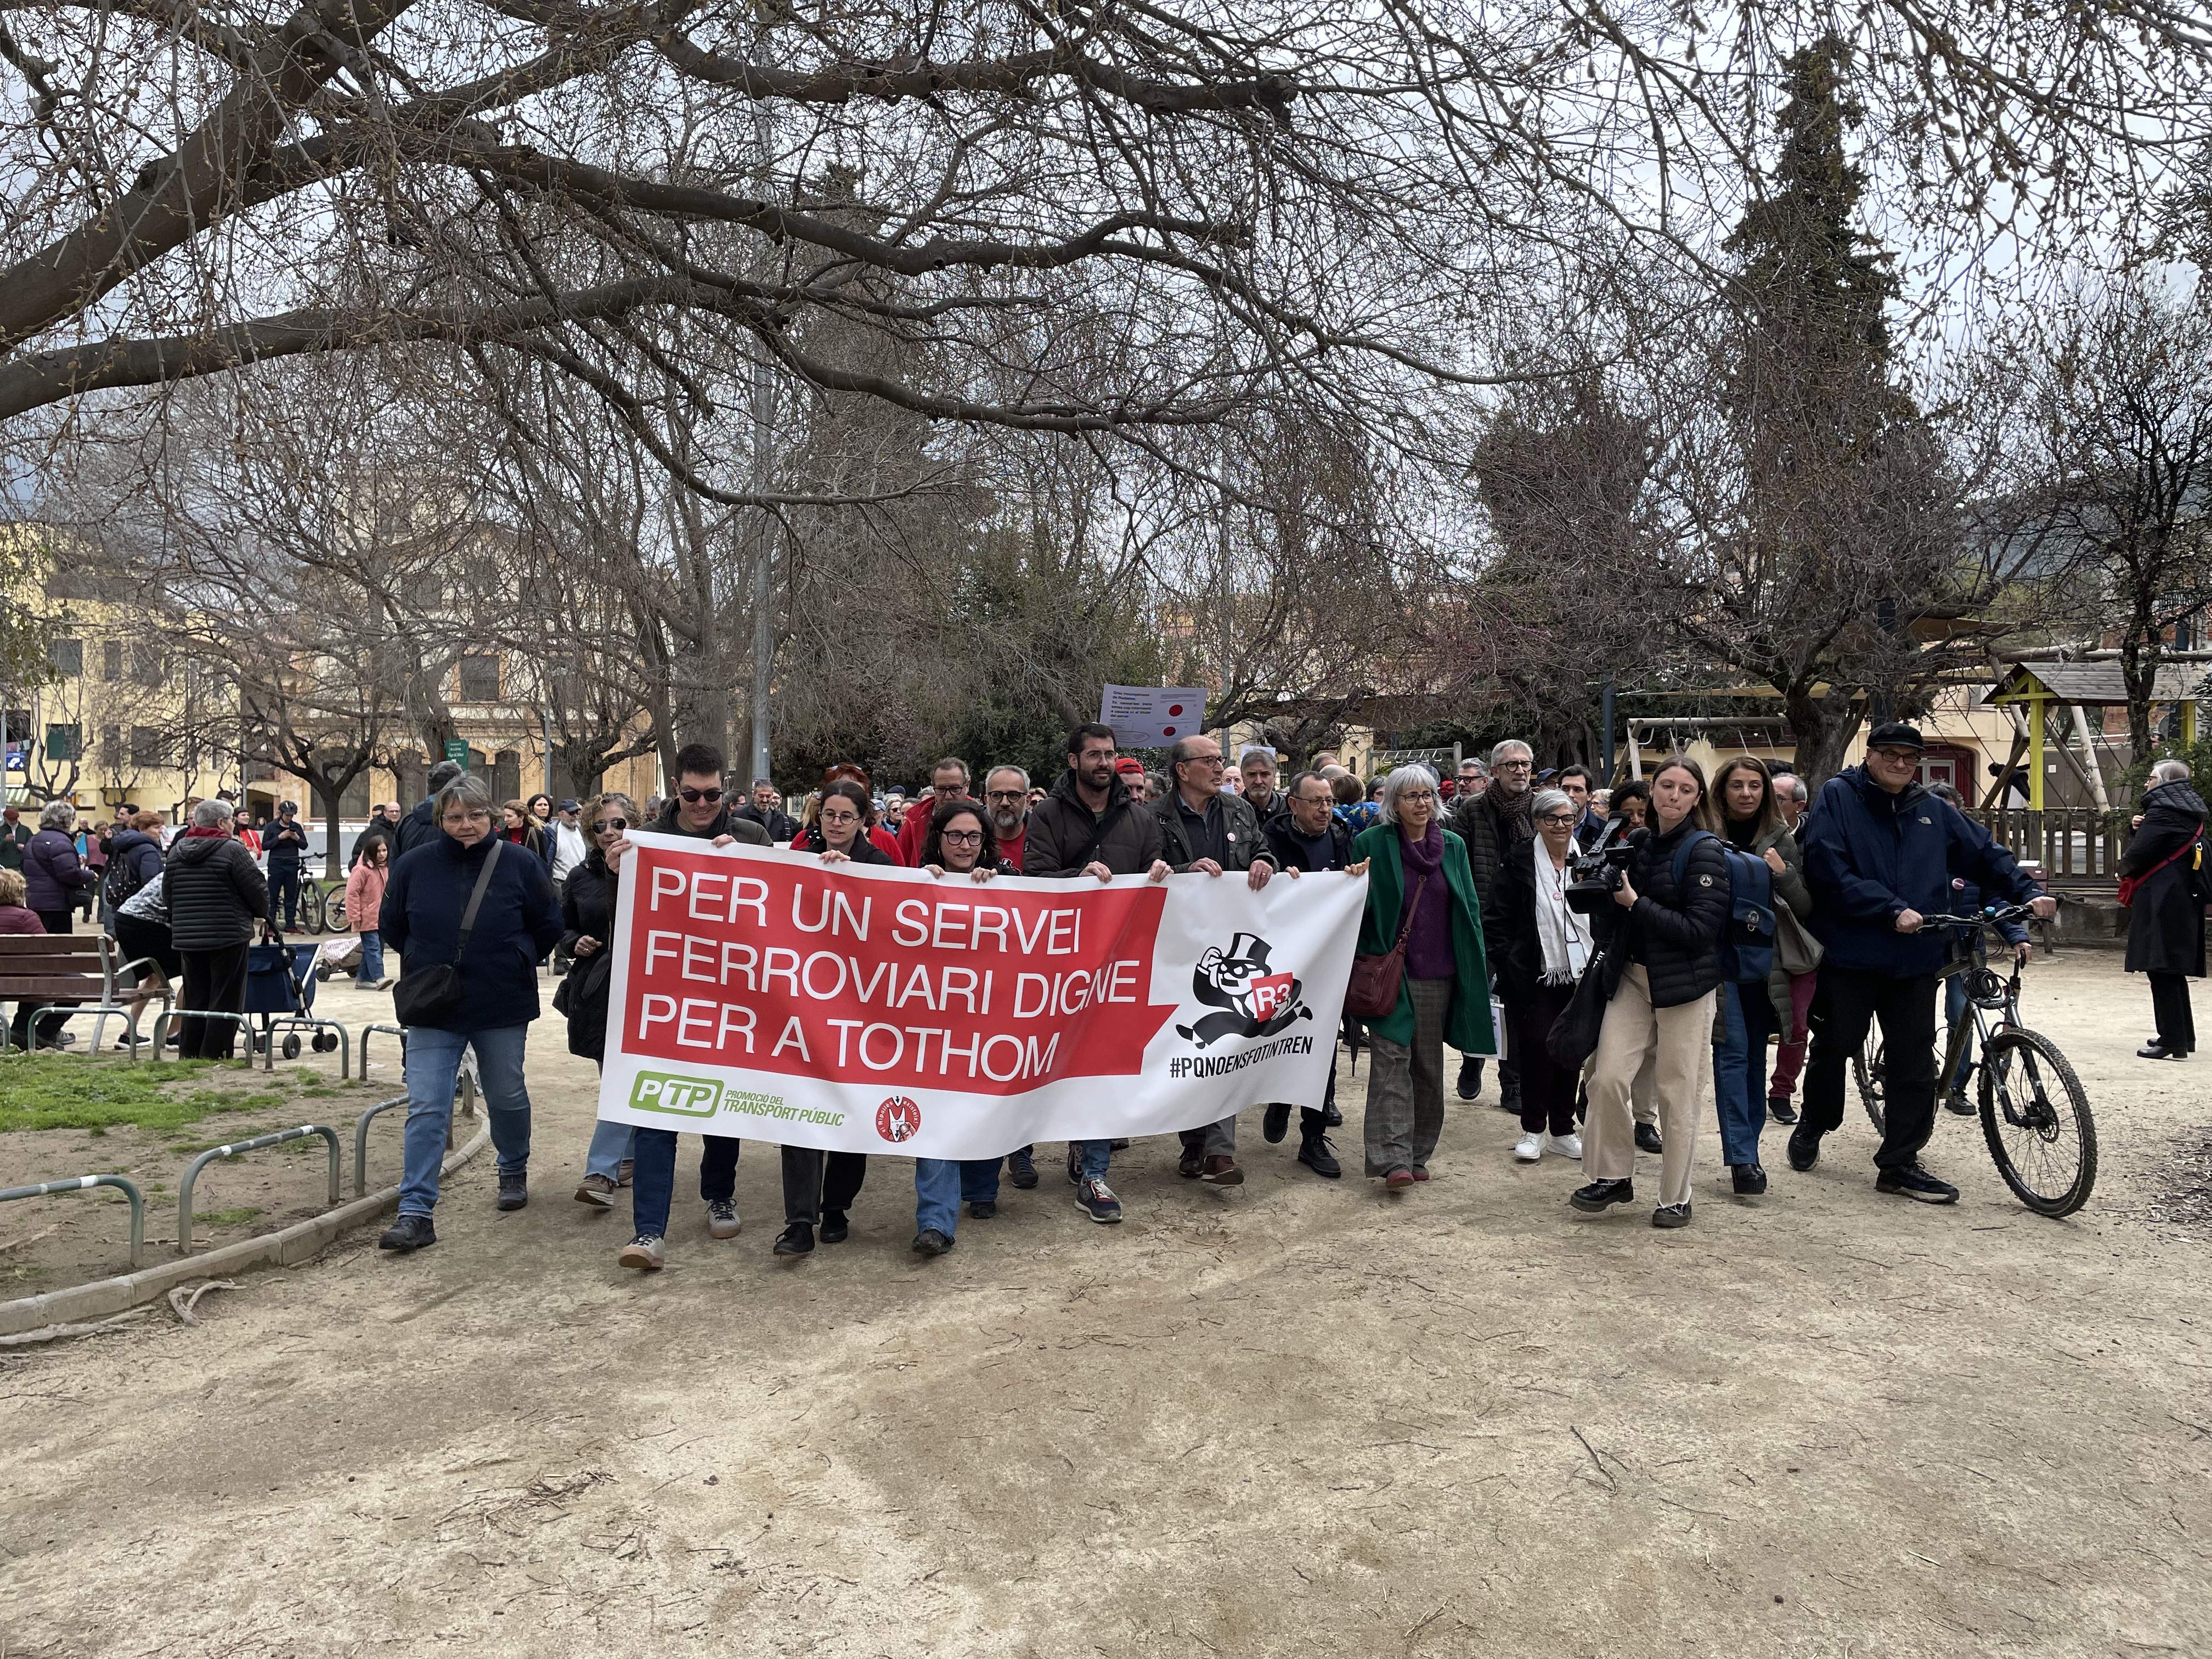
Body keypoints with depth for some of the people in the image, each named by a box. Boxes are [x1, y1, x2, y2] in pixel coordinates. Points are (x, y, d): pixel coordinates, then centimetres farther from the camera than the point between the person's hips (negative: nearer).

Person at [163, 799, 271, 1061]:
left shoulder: (177, 852, 10)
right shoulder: (231, 850, -11)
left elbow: (167, 894, 15)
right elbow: (257, 889, -10)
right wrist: (260, 914, 9)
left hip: (187, 938, 7)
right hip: (229, 937, -6)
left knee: (195, 997, 15)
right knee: (225, 999, 0)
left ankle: (189, 1052, 17)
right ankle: (214, 1053, 0)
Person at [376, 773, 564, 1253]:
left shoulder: (519, 863, -6)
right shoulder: (413, 865, -3)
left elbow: (549, 925, 3)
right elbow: (390, 925, 12)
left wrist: (516, 962, 1)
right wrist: (425, 964, 7)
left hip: (503, 1008, 0)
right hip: (433, 1011, 1)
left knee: (507, 1097, 16)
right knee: (426, 1109, -5)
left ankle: (514, 1172, 42)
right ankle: (415, 1213, -3)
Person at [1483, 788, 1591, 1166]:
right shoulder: (1519, 863, -3)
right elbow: (1494, 919, -4)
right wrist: (1508, 963, -9)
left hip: (1579, 975, 3)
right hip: (1535, 977, -3)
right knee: (1536, 1048, -4)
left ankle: (1562, 1130, 21)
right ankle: (1533, 1130, 11)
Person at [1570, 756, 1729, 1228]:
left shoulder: (1704, 852, -9)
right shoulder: (1638, 844, 8)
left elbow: (1700, 930, -17)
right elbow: (1612, 921, 19)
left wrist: (1636, 904, -17)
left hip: (1685, 985, -5)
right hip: (1632, 977, 5)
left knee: (1677, 1095, 3)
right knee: (1608, 1077, -4)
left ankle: (1676, 1198, 18)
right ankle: (1614, 1177, 14)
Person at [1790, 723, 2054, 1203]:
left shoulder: (1934, 812, 11)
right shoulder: (1837, 798, -5)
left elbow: (1985, 854, 15)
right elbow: (1832, 872, -15)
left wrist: (2027, 893, 1)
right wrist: (1892, 910, -20)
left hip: (1915, 960, 4)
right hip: (1848, 954, -4)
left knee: (1915, 1063, 3)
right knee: (1833, 1048, 10)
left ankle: (1900, 1164, 12)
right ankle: (1810, 1131, 33)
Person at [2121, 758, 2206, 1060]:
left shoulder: (2162, 810, -13)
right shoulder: (2191, 814, 17)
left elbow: (2137, 855, -17)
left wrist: (2125, 871, 4)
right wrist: (2140, 829, 3)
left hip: (2161, 901, -10)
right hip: (2186, 897, 10)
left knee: (2162, 969, -8)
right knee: (2174, 970, 17)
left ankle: (2172, 1041, -8)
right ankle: (2184, 1037, 24)